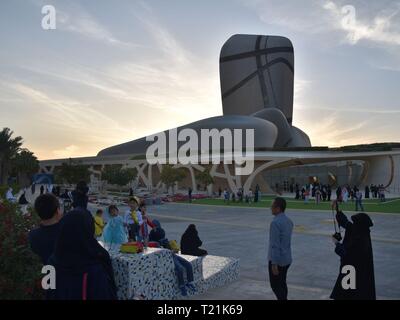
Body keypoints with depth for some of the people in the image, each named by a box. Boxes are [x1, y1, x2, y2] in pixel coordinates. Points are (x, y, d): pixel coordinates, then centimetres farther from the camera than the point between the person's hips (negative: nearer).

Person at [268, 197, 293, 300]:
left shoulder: (275, 223, -22)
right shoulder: (289, 221, 4)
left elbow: (275, 244, -23)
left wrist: (274, 264, -20)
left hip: (277, 260, -8)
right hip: (287, 259, 8)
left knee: (275, 285, 4)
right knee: (282, 283, 19)